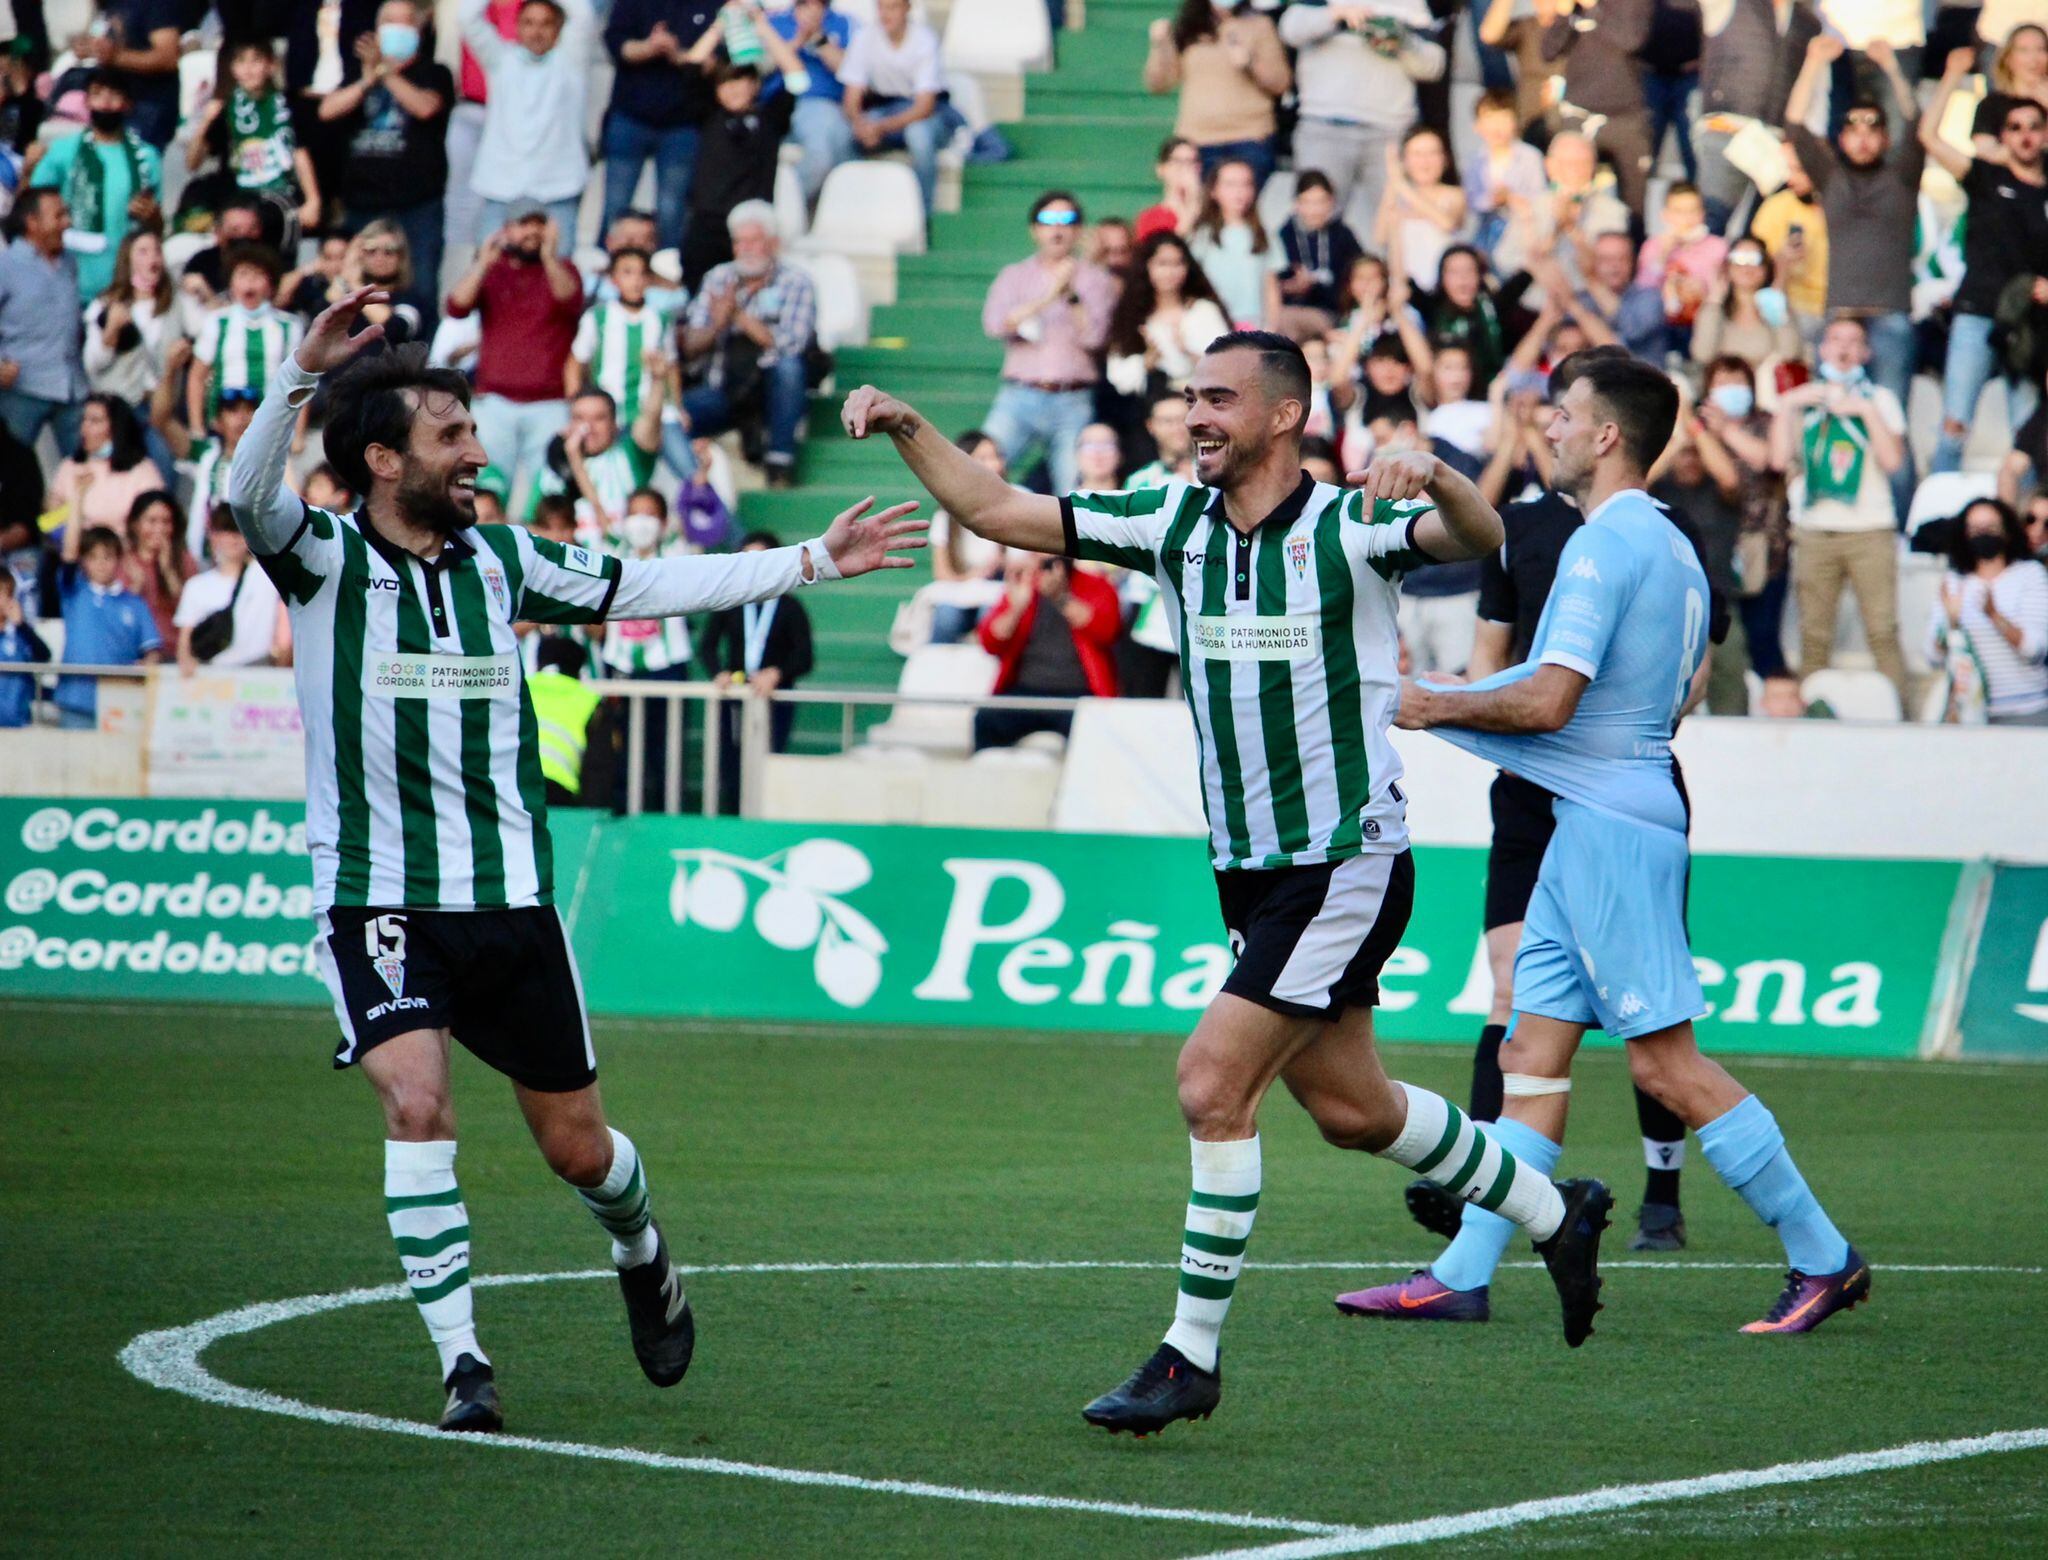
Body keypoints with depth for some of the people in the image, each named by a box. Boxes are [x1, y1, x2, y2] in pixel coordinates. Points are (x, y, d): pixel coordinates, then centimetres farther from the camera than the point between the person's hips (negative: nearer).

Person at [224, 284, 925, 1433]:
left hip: (511, 900, 3)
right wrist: (303, 372, -42)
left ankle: (643, 1255, 44)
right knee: (417, 1102, -24)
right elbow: (249, 497, -28)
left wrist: (815, 561, 14)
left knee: (577, 1147, 10)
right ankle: (463, 1361, -15)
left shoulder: (499, 556, 5)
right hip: (376, 898, -3)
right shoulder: (323, 559, -7)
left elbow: (652, 586, 14)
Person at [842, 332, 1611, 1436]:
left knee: (1213, 1084, -15)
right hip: (1247, 872, 7)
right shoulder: (1173, 521, 3)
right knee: (1348, 1109, 16)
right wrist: (908, 431, -8)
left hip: (1345, 868, -7)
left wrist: (1431, 474, -49)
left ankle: (1192, 1355, -8)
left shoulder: (1351, 526, -13)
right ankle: (1553, 1213, 38)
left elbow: (1479, 538, -29)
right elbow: (1000, 513, 5)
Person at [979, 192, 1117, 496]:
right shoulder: (1015, 275, 14)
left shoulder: (1095, 280, 12)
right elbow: (995, 325, -4)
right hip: (1020, 399, 1)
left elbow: (1093, 336, -1)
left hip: (1073, 403, 0)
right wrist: (1048, 297, -12)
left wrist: (1072, 295, -13)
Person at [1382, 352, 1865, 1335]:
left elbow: (1548, 702, -22)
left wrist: (1435, 707, -6)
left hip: (1610, 824, -10)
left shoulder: (1606, 545, -15)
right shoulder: (1672, 550, 17)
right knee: (1533, 1050, 7)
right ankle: (1465, 1272, 5)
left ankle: (1822, 1258, -5)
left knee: (1664, 1061, -8)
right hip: (1590, 823, 10)